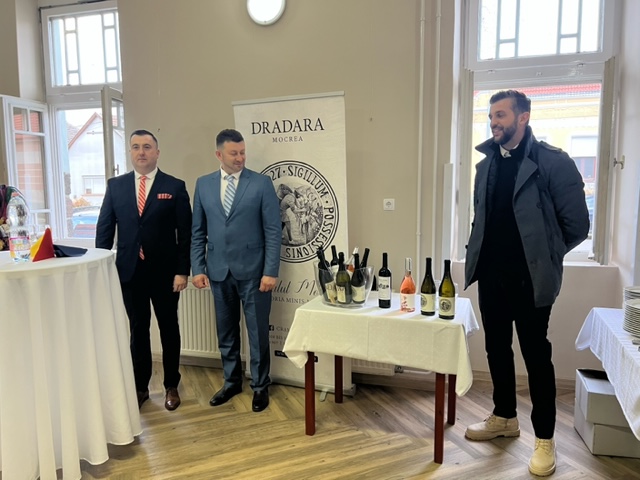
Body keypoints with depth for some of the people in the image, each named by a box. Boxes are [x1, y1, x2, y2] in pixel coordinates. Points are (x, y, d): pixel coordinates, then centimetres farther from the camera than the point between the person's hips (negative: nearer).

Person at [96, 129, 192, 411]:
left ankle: (171, 386, 27)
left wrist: (182, 270, -11)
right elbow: (104, 228, 6)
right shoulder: (116, 185, 5)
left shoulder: (175, 186, -3)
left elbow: (185, 233, -5)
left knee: (168, 328, 11)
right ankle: (140, 387, 27)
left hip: (165, 271, -2)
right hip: (129, 270, 2)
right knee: (138, 329, 12)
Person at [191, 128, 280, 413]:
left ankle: (260, 386, 24)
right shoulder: (203, 185, 7)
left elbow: (273, 230, -7)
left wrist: (271, 271, -12)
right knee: (225, 331, 14)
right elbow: (198, 232, 9)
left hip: (253, 271, -3)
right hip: (219, 271, 3)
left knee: (258, 331, 6)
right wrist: (197, 268, 1)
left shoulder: (261, 183, -4)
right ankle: (232, 381, 33)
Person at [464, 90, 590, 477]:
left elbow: (577, 225, -8)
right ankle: (504, 418, 34)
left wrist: (542, 256, 1)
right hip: (491, 276, 6)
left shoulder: (553, 161, -10)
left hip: (530, 278, -6)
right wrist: (478, 256, 8)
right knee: (497, 348, 15)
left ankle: (545, 440, 21)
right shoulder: (486, 165, 9)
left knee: (536, 355, 5)